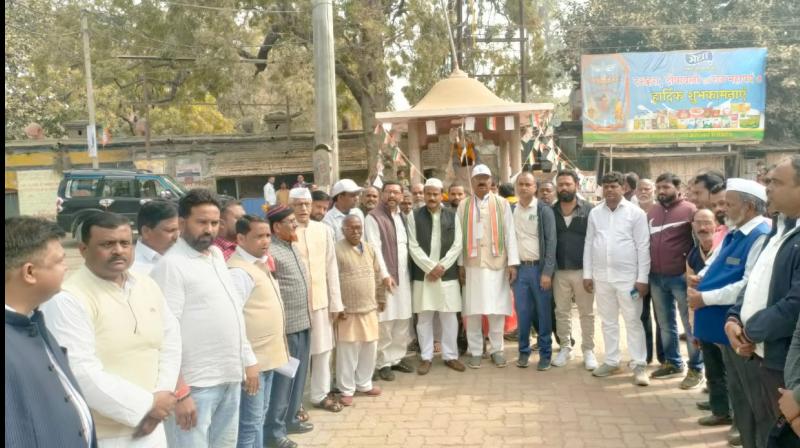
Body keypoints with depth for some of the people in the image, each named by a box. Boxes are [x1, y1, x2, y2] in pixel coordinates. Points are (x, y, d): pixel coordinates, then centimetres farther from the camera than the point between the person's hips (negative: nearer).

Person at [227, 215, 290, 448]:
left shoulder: (259, 264, 10)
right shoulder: (238, 271, -19)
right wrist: (249, 362, -23)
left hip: (267, 356, 9)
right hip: (252, 360, -9)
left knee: (260, 417, 19)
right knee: (250, 422, 0)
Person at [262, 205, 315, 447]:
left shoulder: (293, 246, 12)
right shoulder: (270, 252, -16)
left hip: (303, 322, 8)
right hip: (286, 326, -8)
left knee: (298, 375, 17)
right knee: (283, 377, 1)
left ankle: (290, 418, 31)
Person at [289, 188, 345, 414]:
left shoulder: (324, 230, 4)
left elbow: (331, 267, 7)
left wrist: (335, 301, 6)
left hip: (321, 299, 4)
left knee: (323, 349, 12)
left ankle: (321, 394, 28)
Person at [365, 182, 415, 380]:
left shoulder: (402, 217, 14)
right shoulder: (373, 217, -8)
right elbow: (374, 249, -14)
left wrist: (409, 272, 10)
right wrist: (384, 274, -18)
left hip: (404, 275, 7)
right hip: (385, 276, -7)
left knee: (403, 320, 10)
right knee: (385, 322, -3)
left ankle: (397, 357, 21)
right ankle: (384, 363, 8)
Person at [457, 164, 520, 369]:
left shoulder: (502, 204, 4)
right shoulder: (463, 205, 6)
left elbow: (509, 234, 0)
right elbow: (459, 236, 5)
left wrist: (512, 262, -6)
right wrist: (460, 264, 0)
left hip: (496, 264, 0)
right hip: (472, 265, 1)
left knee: (497, 309, 2)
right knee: (473, 310, 2)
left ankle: (497, 349, 16)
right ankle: (475, 351, 13)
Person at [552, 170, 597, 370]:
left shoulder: (589, 210, -4)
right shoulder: (551, 211, 3)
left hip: (583, 270, -2)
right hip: (559, 271, 2)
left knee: (586, 313, 7)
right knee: (562, 312, 11)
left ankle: (588, 350, 19)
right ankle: (565, 348, 24)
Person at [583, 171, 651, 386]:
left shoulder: (636, 213, -5)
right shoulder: (595, 213, 6)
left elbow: (643, 247, -6)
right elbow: (589, 244, 9)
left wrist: (642, 278, -10)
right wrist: (587, 274, 6)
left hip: (627, 276, -4)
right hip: (601, 276, 4)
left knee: (633, 321, 1)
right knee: (608, 321, 13)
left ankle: (639, 366, 8)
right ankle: (611, 362, 23)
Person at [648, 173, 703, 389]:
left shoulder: (689, 210, -7)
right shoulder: (651, 212, 11)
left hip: (681, 277, -6)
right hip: (656, 277, 6)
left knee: (690, 324, 2)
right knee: (665, 324, 14)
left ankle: (696, 369, 11)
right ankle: (673, 363, 27)